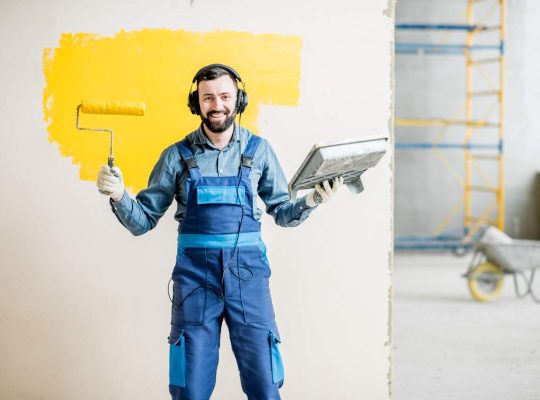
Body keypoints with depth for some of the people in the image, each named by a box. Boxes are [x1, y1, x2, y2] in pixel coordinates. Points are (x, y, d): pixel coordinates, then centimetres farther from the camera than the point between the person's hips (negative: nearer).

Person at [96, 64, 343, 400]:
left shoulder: (259, 150, 6)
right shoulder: (178, 156, 5)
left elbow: (283, 214, 13)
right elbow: (144, 221, 6)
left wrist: (311, 201, -6)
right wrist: (119, 196, -12)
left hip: (248, 274, 0)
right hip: (195, 274, 0)